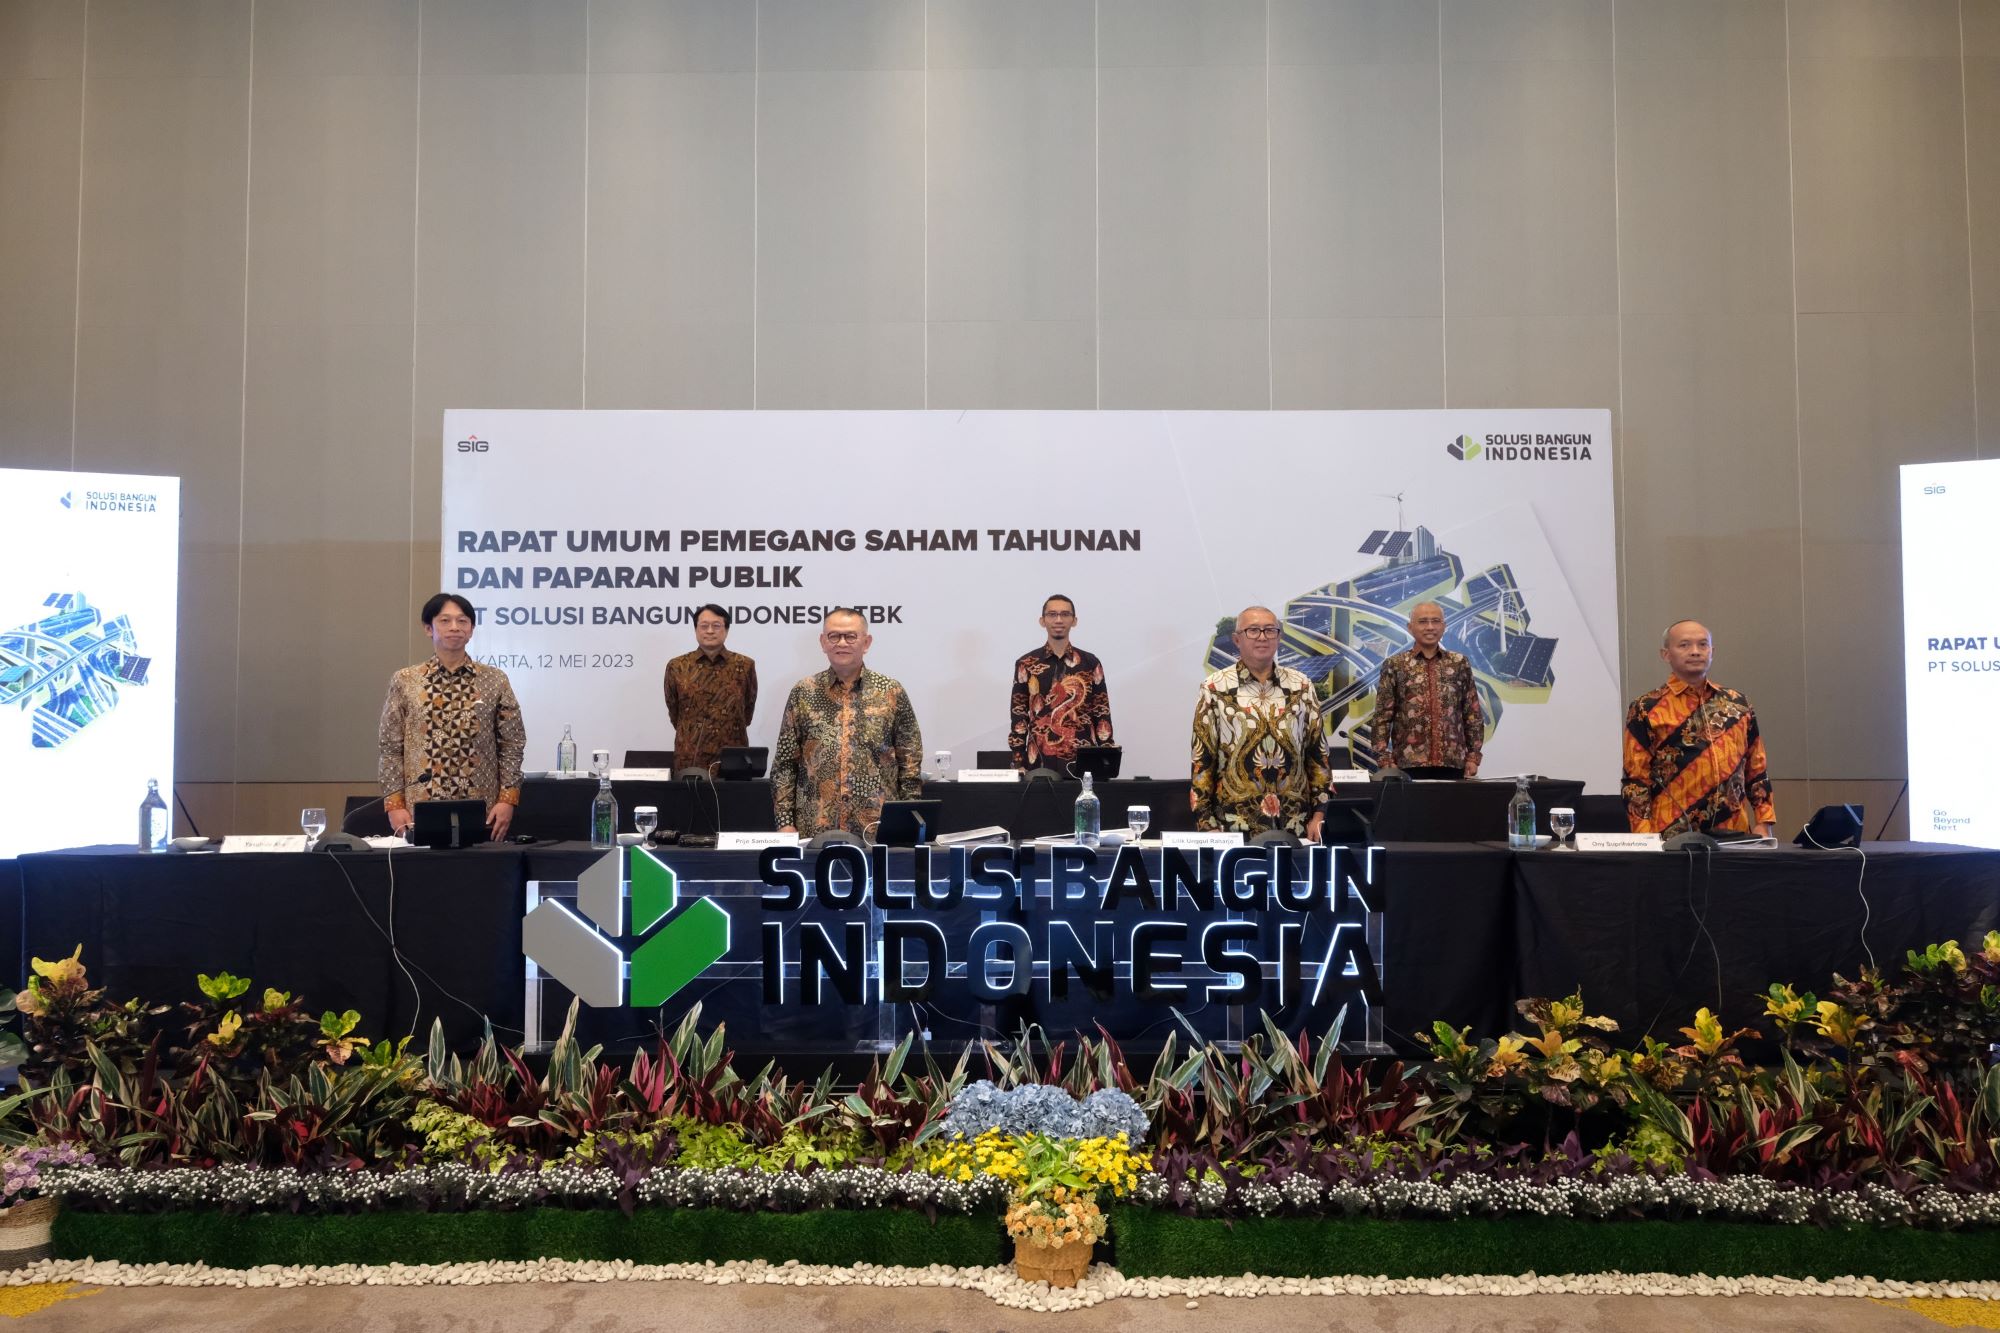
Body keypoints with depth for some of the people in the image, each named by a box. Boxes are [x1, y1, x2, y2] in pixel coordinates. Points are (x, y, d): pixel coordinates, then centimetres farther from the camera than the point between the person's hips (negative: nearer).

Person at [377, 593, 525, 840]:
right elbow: (390, 748, 4)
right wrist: (394, 804, -4)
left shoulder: (495, 680, 3)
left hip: (481, 811, 0)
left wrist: (507, 799, -5)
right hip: (420, 809, 0)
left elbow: (512, 744, 3)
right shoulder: (404, 681, 4)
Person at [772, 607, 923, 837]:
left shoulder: (892, 693, 3)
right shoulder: (803, 693, 5)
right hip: (814, 831, 0)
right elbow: (784, 766, 5)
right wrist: (785, 823, -2)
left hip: (879, 830, 0)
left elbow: (911, 766, 4)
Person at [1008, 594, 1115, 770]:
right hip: (1040, 761, -1)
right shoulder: (1026, 664, 4)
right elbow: (1018, 716, 3)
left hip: (1083, 759, 1)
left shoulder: (1090, 663, 6)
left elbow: (1102, 715, 6)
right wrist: (1018, 762, -4)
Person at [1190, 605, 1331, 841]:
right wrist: (1206, 823, -6)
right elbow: (1202, 759, -2)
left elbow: (1318, 752, 8)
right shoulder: (1215, 689, -1)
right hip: (1235, 824, -2)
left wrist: (1319, 813, 2)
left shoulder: (1301, 686, 7)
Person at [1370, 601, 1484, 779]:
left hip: (1453, 762, 2)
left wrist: (1473, 756, 4)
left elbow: (1473, 714, 10)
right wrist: (1384, 760, -7)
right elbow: (1382, 716, 0)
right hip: (1409, 762, -2)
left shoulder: (1459, 663, 9)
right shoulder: (1395, 665, 2)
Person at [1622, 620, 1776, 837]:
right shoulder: (1647, 709, -2)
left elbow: (1757, 771, 14)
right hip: (1673, 837, -3)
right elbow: (1635, 781, -5)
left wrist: (1763, 824, 5)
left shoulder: (1737, 705, 11)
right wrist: (1646, 840, -12)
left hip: (1735, 835, 4)